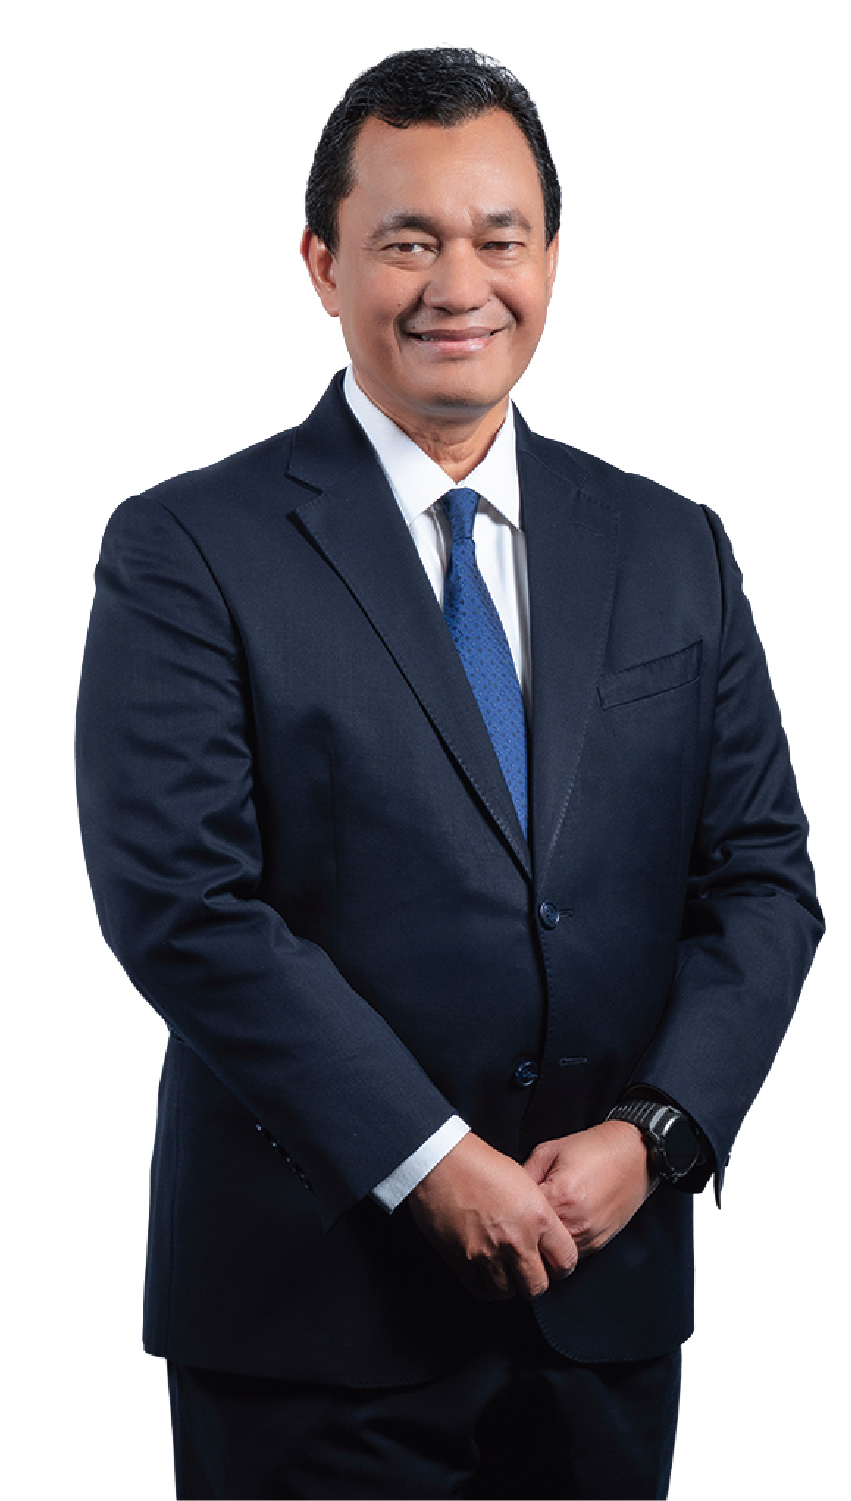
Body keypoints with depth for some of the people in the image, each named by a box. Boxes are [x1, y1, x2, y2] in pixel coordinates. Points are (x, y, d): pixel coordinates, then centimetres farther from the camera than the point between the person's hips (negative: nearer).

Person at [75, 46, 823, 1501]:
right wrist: (430, 1161, -16)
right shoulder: (188, 550, -5)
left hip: (607, 1293, 4)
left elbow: (763, 877, 6)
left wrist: (654, 1132, -9)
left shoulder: (674, 550, 9)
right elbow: (181, 901, -13)